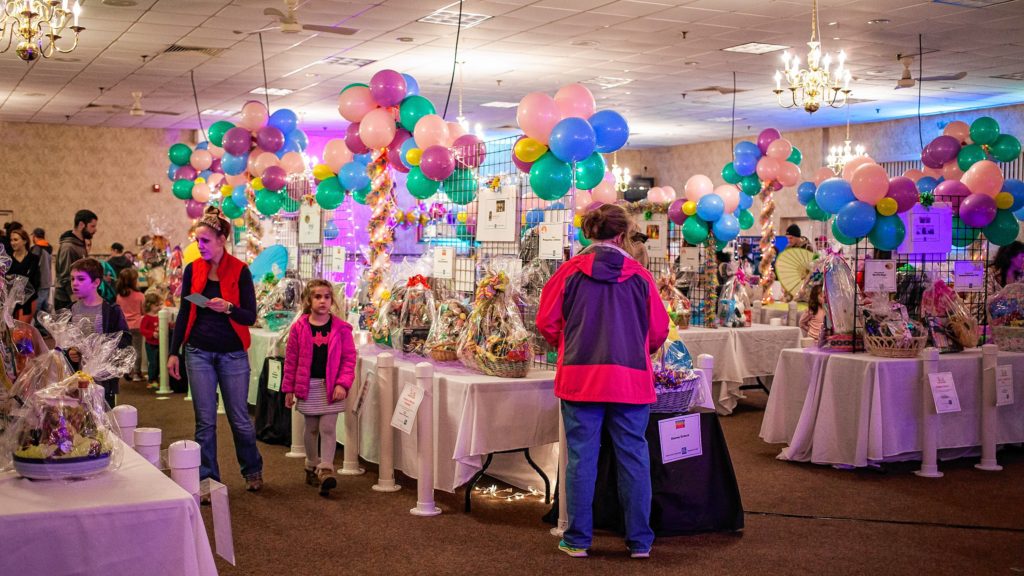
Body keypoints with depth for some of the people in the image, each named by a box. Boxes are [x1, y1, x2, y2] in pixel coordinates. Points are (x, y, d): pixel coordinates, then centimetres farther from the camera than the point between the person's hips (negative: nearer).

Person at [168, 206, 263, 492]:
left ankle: (253, 470, 29)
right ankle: (208, 479, 13)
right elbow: (184, 313, 10)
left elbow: (250, 317, -6)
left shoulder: (240, 271, -6)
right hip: (198, 352, 2)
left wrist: (228, 308, -25)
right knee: (205, 420, 2)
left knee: (239, 418, 6)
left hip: (232, 354, -2)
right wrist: (174, 352, 6)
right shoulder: (193, 270, 4)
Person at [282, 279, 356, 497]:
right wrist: (289, 389, 3)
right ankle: (312, 467, 27)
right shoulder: (299, 328, -2)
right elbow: (291, 360, 2)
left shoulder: (341, 328, -4)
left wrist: (343, 383, -12)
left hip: (331, 387, -1)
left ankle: (326, 470, -6)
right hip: (308, 386, 1)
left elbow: (349, 358, -2)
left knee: (328, 427, -7)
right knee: (311, 428, 12)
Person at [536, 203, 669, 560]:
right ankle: (640, 541, 15)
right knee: (633, 457, 9)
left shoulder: (571, 271, -2)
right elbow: (659, 331, 5)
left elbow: (546, 322, 4)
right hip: (631, 380, 0)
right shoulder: (640, 276, -1)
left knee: (581, 457, 7)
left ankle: (578, 540, 13)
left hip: (580, 378, 0)